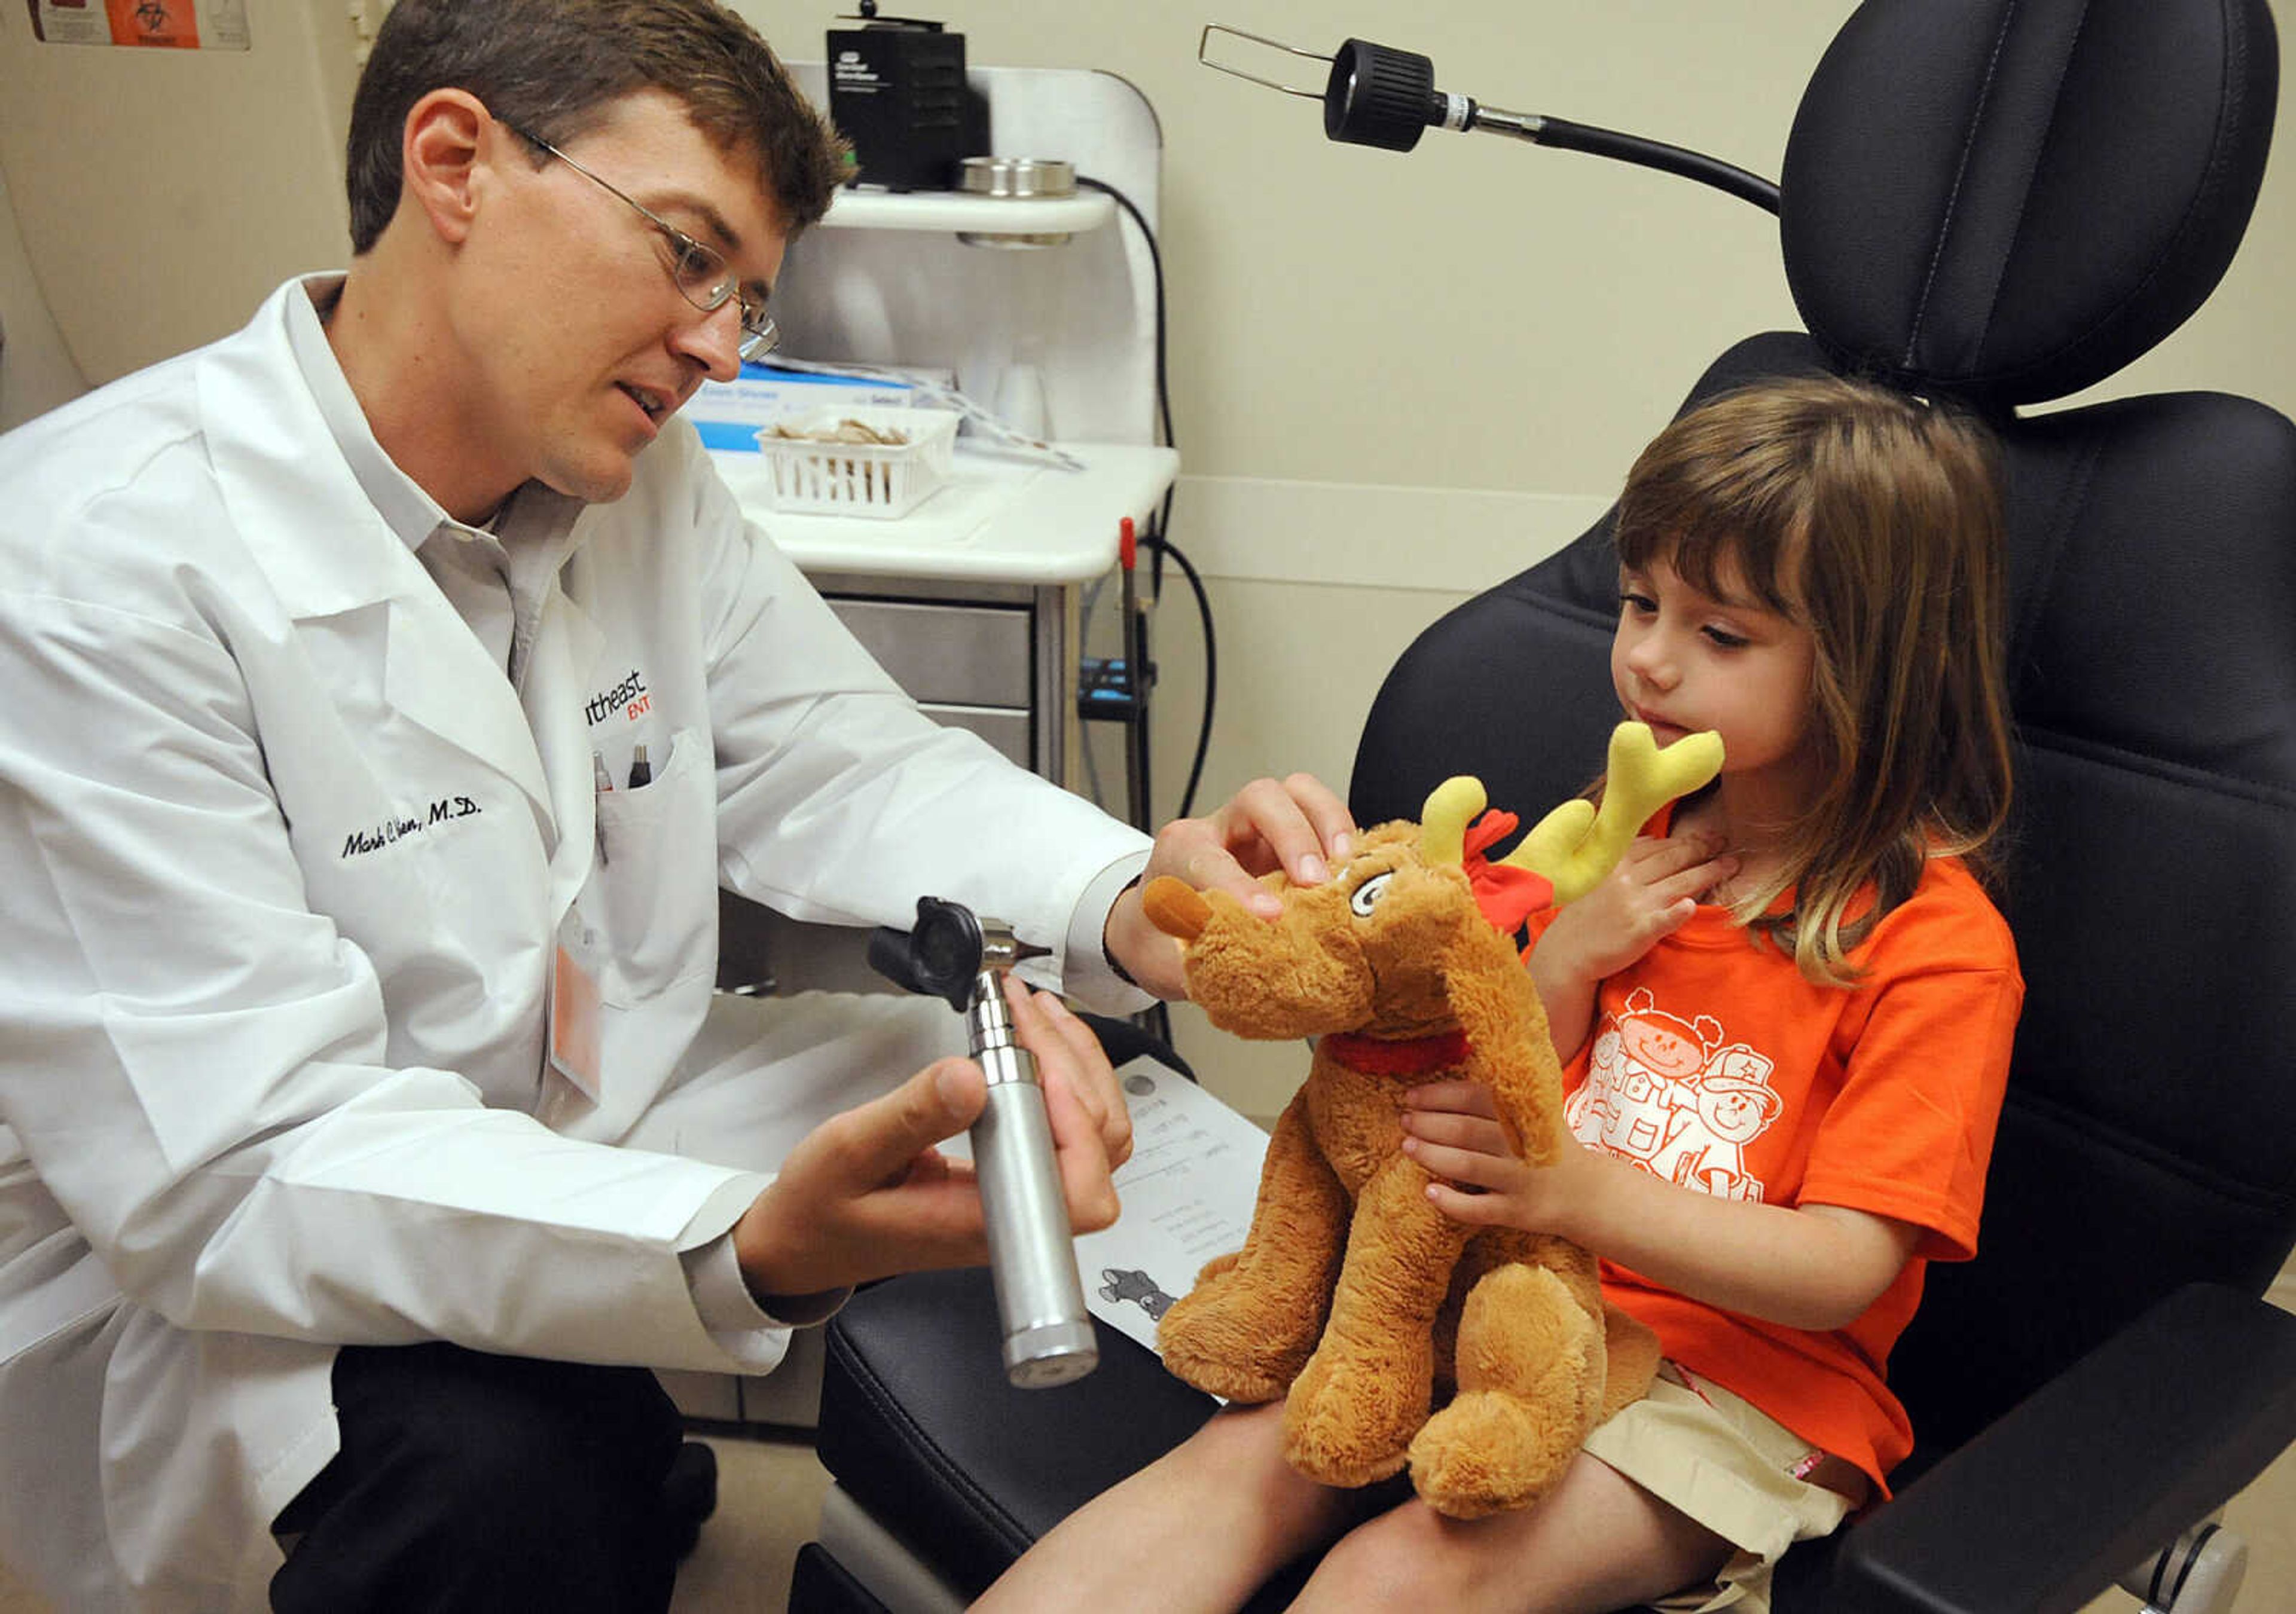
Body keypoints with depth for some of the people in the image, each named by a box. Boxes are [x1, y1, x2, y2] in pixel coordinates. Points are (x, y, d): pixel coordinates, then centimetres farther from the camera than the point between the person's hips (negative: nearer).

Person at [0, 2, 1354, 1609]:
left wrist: (1126, 903, -24)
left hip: (593, 1133, 7)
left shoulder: (652, 487, -2)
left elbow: (842, 767, -3)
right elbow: (237, 1171, -29)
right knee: (509, 1462, -37)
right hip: (195, 1295, -6)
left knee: (1093, 1093, -1)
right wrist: (750, 1248, -45)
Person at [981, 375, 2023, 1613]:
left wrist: (1582, 1193, -30)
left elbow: (1845, 1270, -14)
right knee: (1241, 1457, -21)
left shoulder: (1938, 942, -9)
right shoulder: (1634, 840, 11)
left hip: (1740, 1384, -5)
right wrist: (1565, 965, -7)